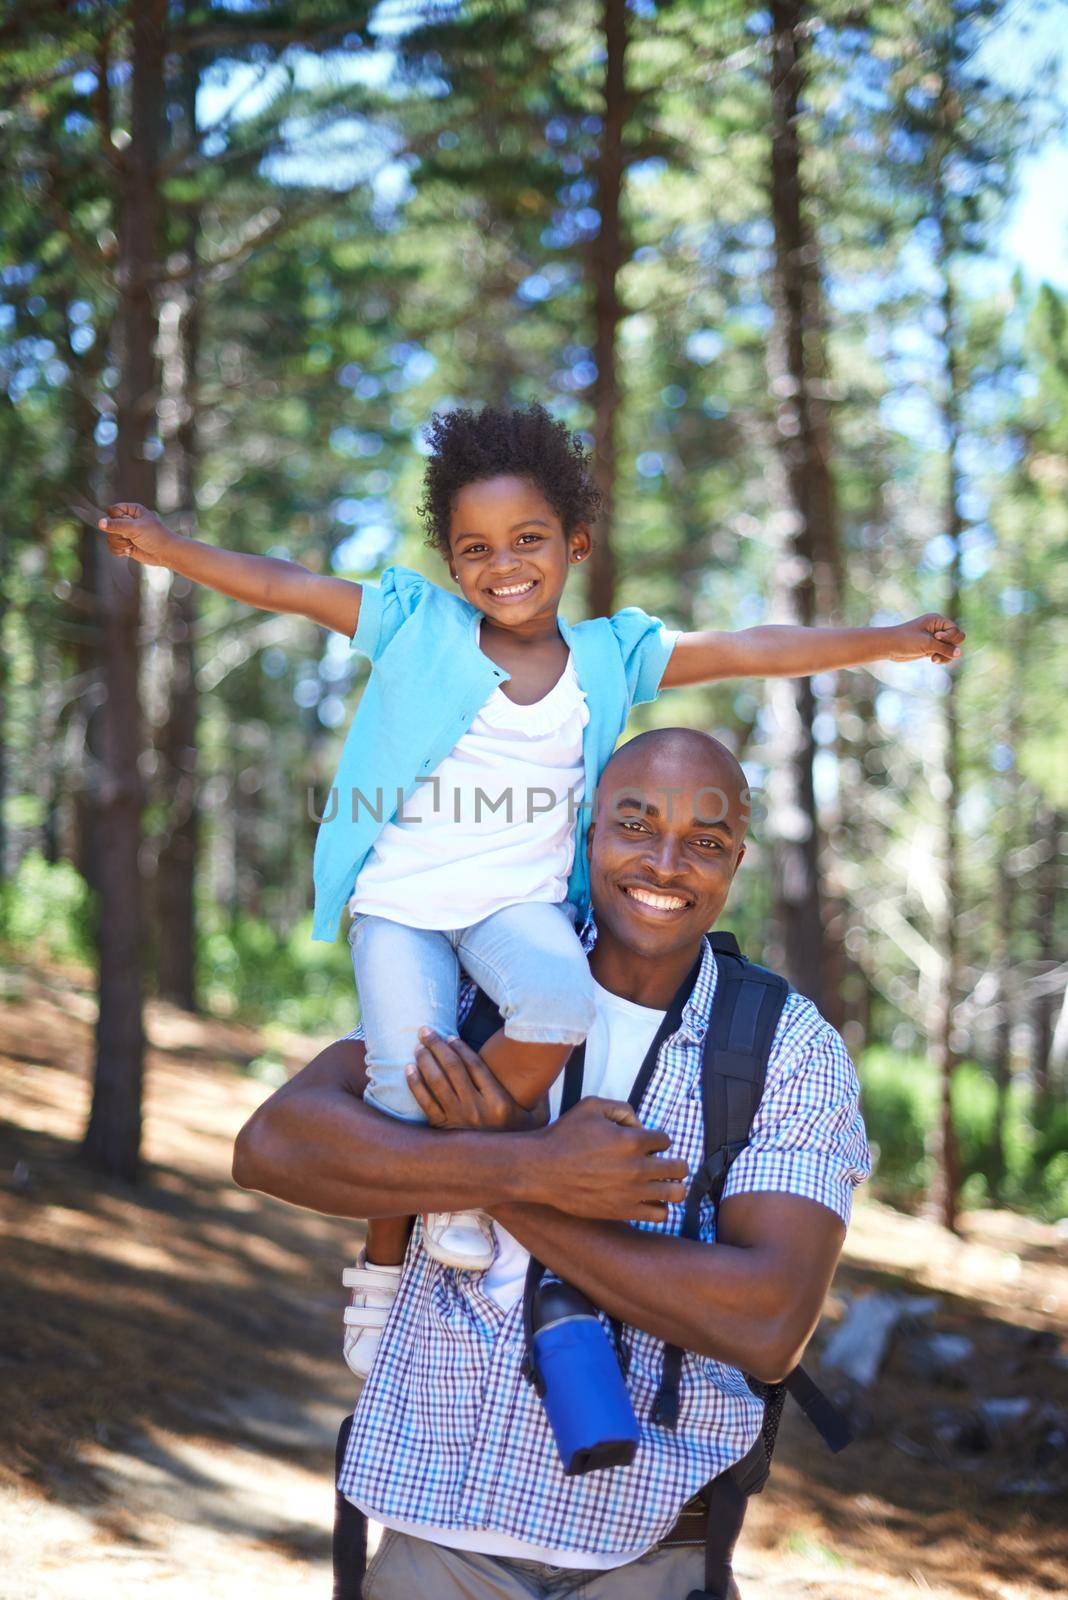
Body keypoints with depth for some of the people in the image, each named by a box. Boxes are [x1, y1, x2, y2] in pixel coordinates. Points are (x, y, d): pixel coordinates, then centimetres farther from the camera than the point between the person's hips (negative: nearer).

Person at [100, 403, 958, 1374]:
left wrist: (892, 641, 5)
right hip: (401, 900, -1)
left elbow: (752, 652, 6)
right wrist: (165, 546, 0)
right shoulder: (416, 626, 2)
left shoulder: (609, 657, 6)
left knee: (561, 1002, -31)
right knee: (408, 1075, -21)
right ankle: (383, 1260, 7)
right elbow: (281, 586, 5)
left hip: (523, 899, 1)